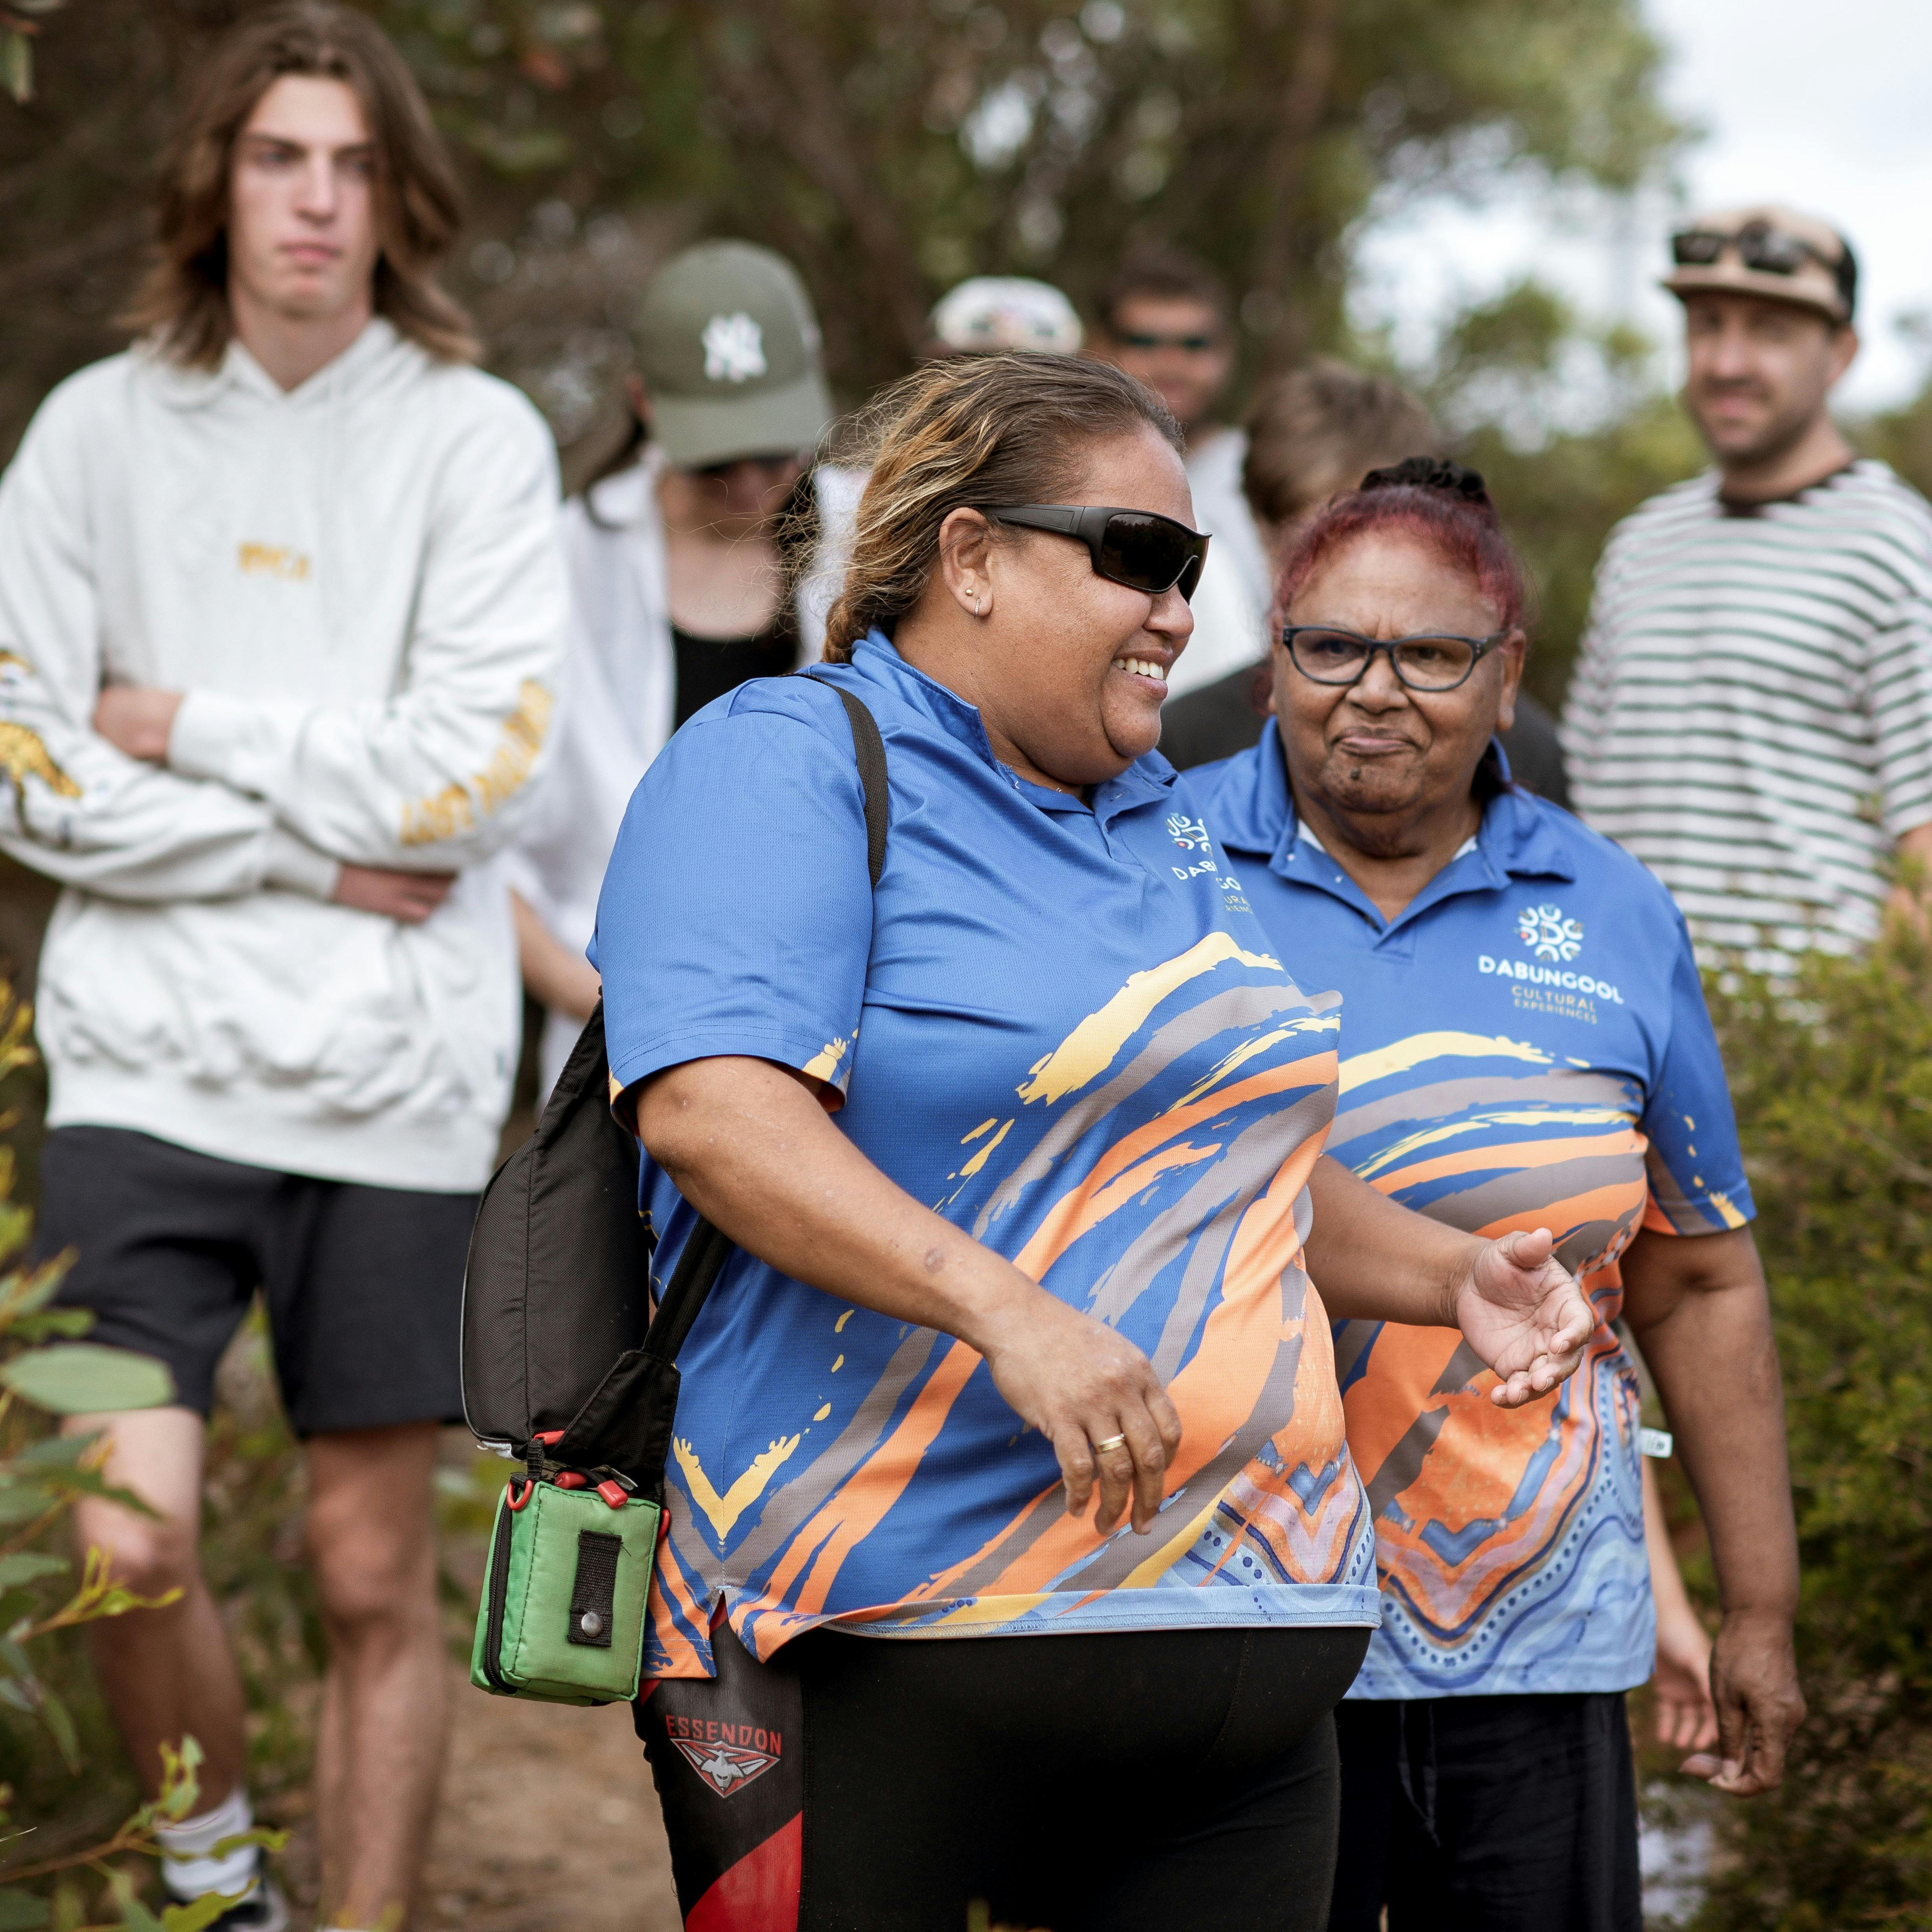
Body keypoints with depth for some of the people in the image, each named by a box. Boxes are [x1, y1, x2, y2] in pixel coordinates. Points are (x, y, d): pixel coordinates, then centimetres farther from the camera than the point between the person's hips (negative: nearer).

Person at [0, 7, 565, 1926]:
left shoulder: (475, 437, 1)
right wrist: (313, 854, -9)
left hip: (398, 1081, 0)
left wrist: (183, 725, -5)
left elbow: (468, 776, -9)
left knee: (375, 1579, 6)